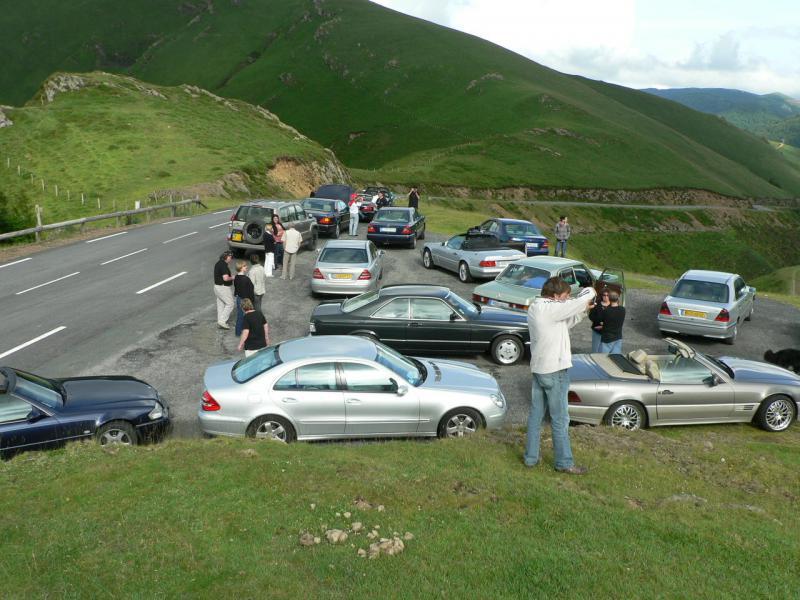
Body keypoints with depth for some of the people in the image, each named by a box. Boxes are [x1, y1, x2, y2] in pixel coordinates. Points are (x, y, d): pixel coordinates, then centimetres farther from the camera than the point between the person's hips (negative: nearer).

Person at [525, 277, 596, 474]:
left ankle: (531, 456, 22)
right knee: (559, 419, 3)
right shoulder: (551, 309, -21)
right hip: (554, 371, -9)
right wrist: (590, 291, 0)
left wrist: (583, 310, 6)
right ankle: (564, 462, 14)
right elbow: (581, 300, -22)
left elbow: (565, 324, 17)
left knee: (536, 414, 14)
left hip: (538, 368, 9)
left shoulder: (534, 308, 8)